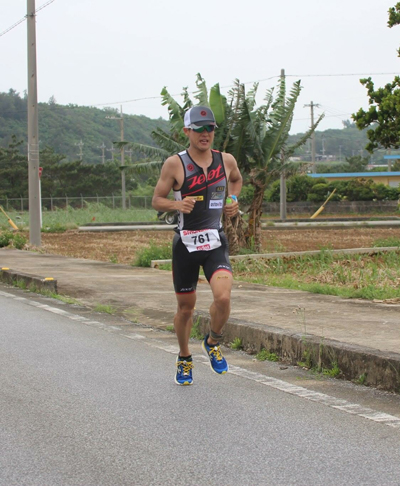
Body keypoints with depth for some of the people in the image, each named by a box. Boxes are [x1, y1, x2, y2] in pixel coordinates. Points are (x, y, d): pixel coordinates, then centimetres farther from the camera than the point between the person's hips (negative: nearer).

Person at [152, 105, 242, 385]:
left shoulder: (226, 161, 2)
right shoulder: (175, 164, -7)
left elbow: (236, 179, 26)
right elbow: (157, 200, 0)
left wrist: (233, 201, 7)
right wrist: (177, 204, -20)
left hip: (216, 243, 1)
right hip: (185, 244, -1)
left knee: (223, 297, -21)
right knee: (186, 306, 8)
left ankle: (213, 343, 9)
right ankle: (185, 359, 33)